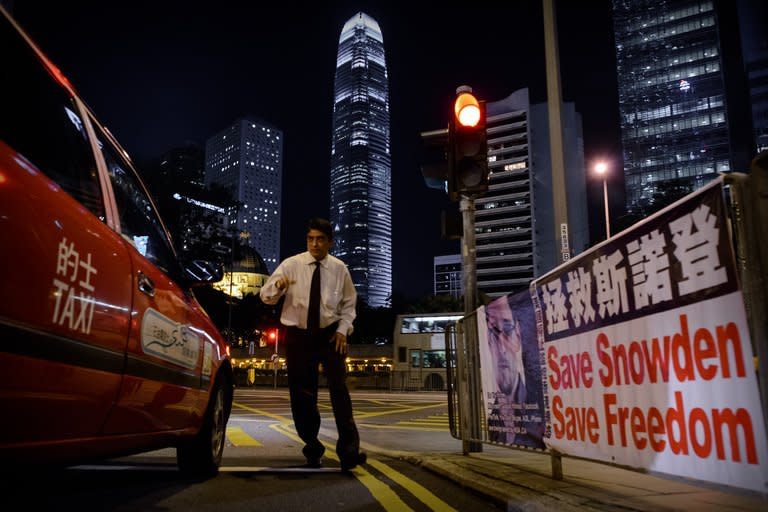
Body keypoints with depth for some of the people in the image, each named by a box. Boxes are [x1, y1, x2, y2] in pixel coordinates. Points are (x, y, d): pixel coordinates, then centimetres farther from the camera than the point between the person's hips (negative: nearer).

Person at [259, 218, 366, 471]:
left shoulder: (339, 269, -2)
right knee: (302, 394, 6)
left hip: (331, 334, 0)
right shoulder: (291, 264, -6)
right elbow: (265, 296, -7)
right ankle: (312, 449, 23)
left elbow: (349, 303, 10)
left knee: (339, 389, -10)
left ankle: (349, 450, -6)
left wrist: (343, 329, -4)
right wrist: (277, 285, -30)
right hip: (298, 335, 1)